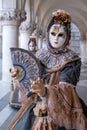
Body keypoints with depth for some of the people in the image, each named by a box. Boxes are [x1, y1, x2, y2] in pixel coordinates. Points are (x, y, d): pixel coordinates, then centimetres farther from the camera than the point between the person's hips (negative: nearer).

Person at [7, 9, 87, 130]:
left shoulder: (72, 60, -13)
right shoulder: (41, 55, 1)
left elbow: (65, 91, -24)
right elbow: (31, 76, 5)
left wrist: (45, 91, -42)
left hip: (61, 109, -4)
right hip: (39, 105, 4)